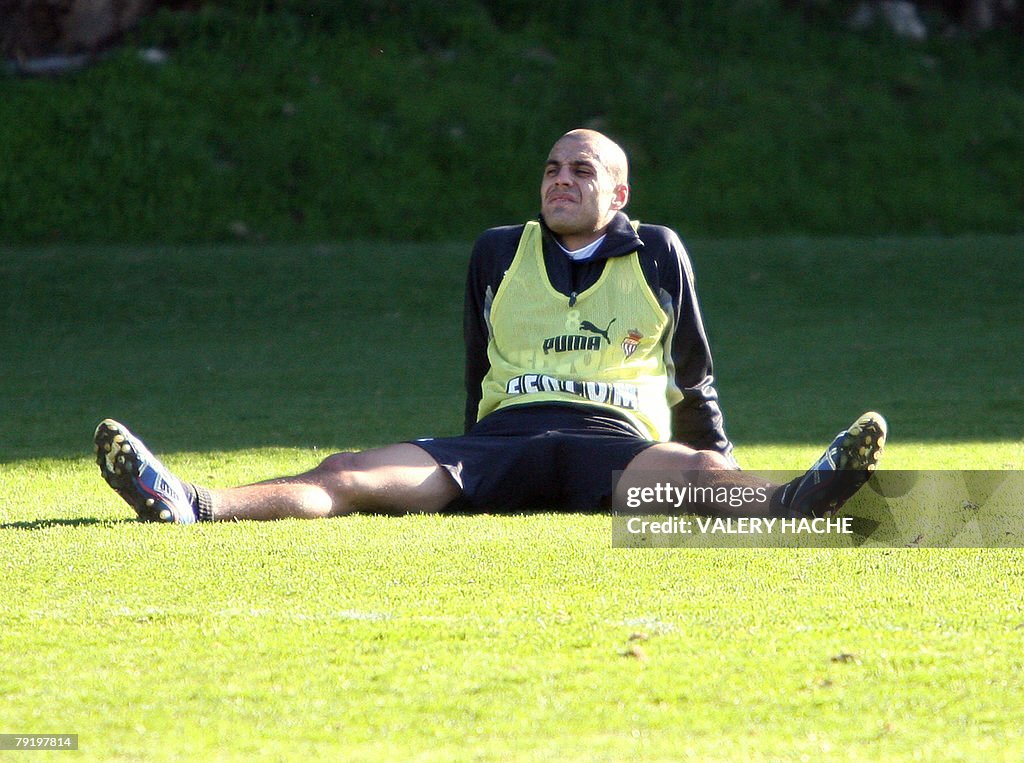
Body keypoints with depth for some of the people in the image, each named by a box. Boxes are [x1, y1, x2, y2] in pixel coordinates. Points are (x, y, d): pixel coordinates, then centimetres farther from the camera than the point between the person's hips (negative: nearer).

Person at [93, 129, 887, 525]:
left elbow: (694, 382, 23)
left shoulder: (658, 255, 16)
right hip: (503, 437, 1)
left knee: (695, 474, -37)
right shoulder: (499, 255, 22)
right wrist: (469, 471, 29)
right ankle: (189, 505, -44)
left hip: (616, 441, -1)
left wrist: (725, 466, 22)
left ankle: (794, 502, -68)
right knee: (353, 474, -23)